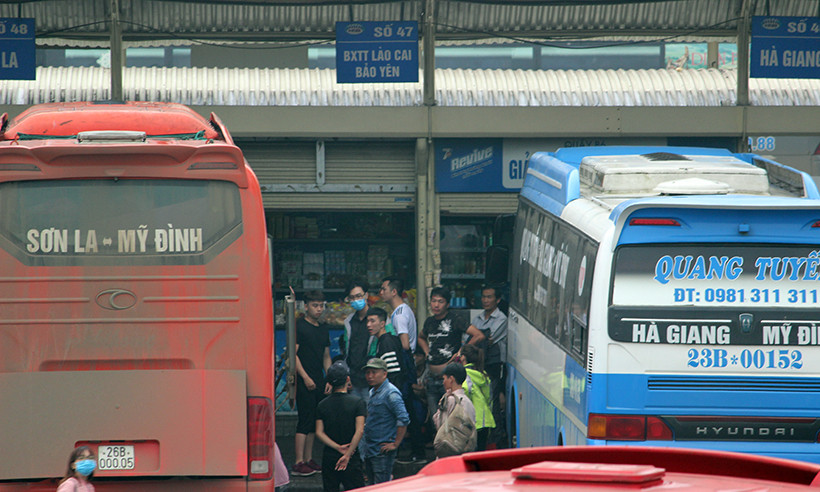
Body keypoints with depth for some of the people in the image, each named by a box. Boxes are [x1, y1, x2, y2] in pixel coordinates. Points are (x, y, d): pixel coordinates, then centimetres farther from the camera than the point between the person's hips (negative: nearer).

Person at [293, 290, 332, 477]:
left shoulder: (323, 329, 17)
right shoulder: (299, 326, -6)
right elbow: (293, 354, -10)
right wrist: (305, 377, -16)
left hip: (318, 381, 8)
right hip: (304, 381, -8)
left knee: (314, 422, 9)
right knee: (305, 420, -11)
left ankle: (309, 460, 14)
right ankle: (299, 463, -13)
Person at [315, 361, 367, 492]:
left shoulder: (322, 405, 3)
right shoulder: (357, 402, -7)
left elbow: (319, 433, -4)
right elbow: (359, 431, -16)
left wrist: (338, 447, -10)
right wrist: (347, 455, -14)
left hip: (328, 458, 3)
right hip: (351, 461, -3)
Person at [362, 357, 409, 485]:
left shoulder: (391, 393, -15)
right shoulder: (373, 392, 14)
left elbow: (403, 419, -21)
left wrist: (395, 444, -19)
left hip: (383, 451, -9)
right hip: (370, 450, 9)